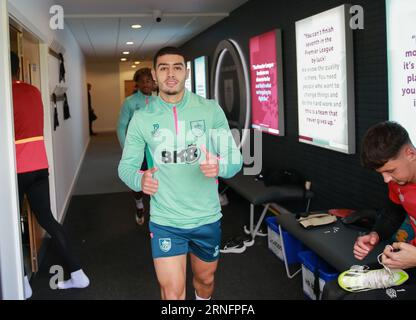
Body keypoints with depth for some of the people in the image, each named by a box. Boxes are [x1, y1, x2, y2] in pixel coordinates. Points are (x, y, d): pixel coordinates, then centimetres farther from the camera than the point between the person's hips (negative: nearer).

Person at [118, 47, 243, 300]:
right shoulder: (142, 118, -3)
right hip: (165, 221, -1)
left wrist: (219, 167, -28)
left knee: (206, 279, 22)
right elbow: (126, 165, -1)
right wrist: (139, 180, -24)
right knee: (172, 292, -3)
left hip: (207, 218, 2)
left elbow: (235, 158, -5)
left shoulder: (211, 110, -5)